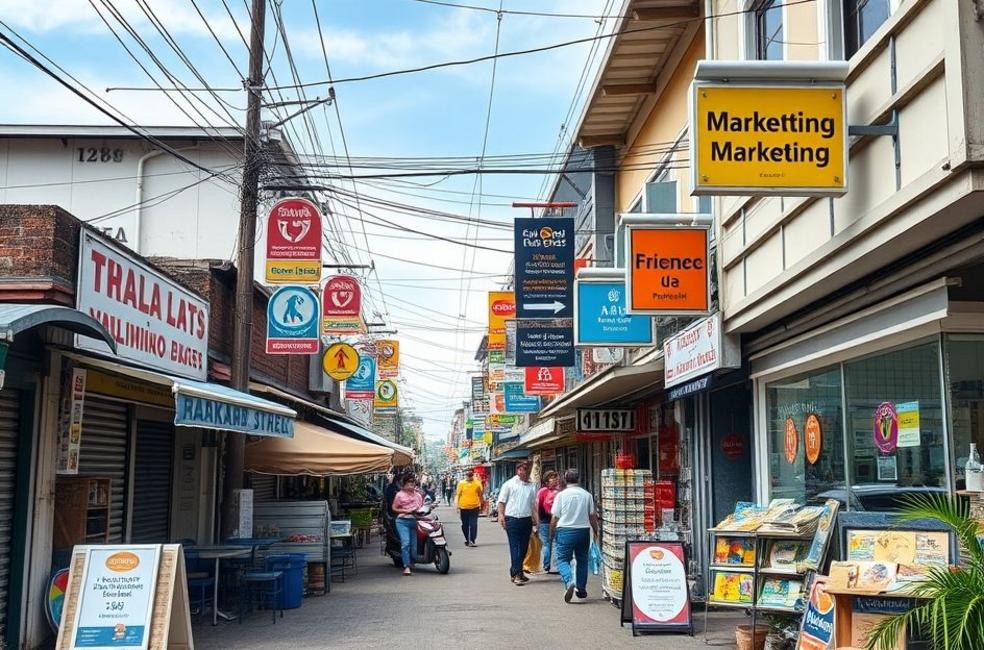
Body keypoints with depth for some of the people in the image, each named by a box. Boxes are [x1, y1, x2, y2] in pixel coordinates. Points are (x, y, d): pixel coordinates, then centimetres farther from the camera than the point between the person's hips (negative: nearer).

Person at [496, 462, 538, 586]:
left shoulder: (532, 486, 12)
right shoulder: (509, 484, 1)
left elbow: (534, 505, 16)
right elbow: (501, 501, 0)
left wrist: (537, 521, 8)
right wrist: (501, 515, -13)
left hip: (527, 520, 5)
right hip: (512, 519, -5)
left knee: (523, 548, 10)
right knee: (515, 548, -7)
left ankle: (514, 572, 22)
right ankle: (517, 574, -8)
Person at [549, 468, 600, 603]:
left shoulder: (561, 495, -5)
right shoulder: (587, 495, 2)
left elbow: (555, 517, -3)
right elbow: (593, 516, 6)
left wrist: (551, 534, 8)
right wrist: (596, 532, 17)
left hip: (565, 531, -3)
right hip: (583, 531, 3)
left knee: (562, 560, 2)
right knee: (582, 560, 16)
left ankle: (569, 581, -23)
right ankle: (581, 589, 21)